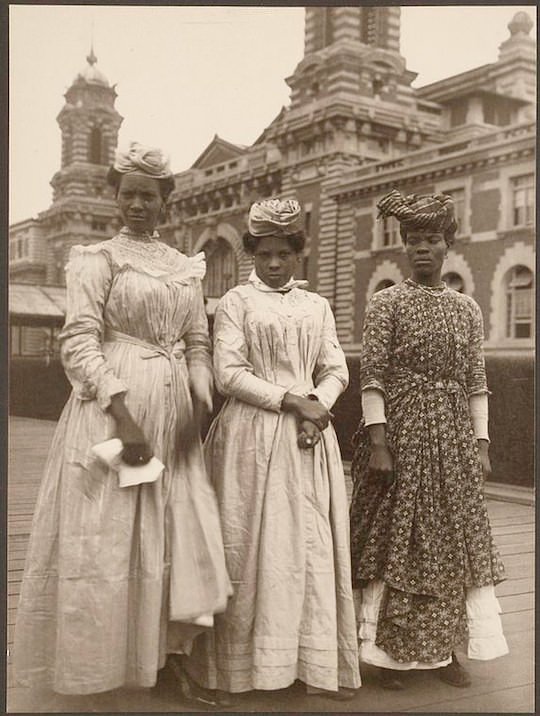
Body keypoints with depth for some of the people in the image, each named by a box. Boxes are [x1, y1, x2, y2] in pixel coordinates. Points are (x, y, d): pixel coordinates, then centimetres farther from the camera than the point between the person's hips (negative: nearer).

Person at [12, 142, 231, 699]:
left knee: (176, 529, 7)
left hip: (172, 412, 5)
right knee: (105, 534, 0)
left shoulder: (186, 267, 14)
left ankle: (163, 652, 21)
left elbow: (198, 345, 13)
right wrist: (122, 414, -20)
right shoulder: (97, 259, -1)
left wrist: (199, 406, -3)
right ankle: (96, 663, 15)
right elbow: (79, 343, -11)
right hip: (112, 408, -5)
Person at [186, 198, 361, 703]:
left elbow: (336, 371, 11)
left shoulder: (317, 306, 15)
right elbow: (228, 373, -7)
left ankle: (319, 664, 13)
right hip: (252, 435, -4)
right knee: (248, 548, -2)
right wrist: (289, 400, -13)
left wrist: (318, 405, -9)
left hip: (309, 435, 4)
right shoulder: (236, 302, 2)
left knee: (313, 546, 4)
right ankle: (233, 669, 8)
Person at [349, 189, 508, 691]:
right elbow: (372, 376, -9)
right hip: (401, 432, -4)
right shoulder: (387, 303, -3)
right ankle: (389, 652, 14)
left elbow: (476, 381, 9)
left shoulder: (466, 308, 9)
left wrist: (481, 444, 4)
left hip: (453, 438, 4)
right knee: (394, 539, 1)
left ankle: (444, 648, 22)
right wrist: (377, 442, -15)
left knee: (454, 540, 8)